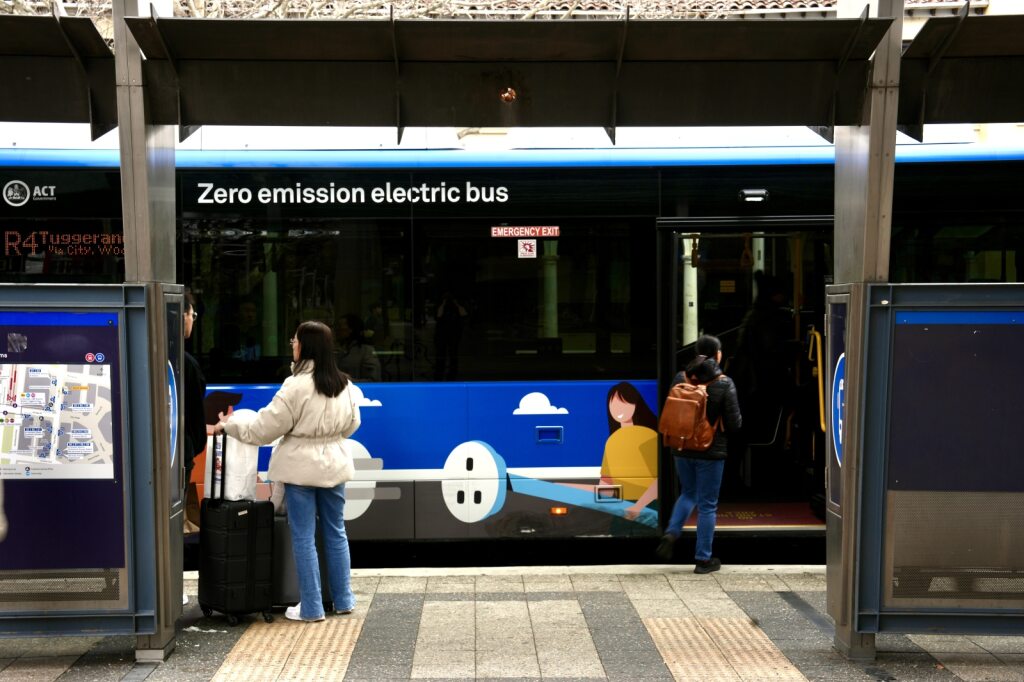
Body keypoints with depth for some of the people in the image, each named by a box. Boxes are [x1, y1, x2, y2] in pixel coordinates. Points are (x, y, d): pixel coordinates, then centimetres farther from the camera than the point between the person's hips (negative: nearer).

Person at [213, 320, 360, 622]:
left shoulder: (296, 385, -16)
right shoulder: (344, 384, 2)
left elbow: (265, 427, -12)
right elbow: (351, 424, 15)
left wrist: (228, 425, 2)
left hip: (301, 467, -5)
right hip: (333, 463, 6)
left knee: (304, 538, 3)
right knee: (336, 533, 15)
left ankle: (311, 607, 8)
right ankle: (343, 600, 22)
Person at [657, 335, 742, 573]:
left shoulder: (681, 378, -2)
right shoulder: (724, 383, -12)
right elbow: (734, 423, -11)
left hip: (682, 449, 4)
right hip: (711, 452, -4)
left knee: (688, 494, 24)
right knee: (707, 504, 7)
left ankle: (671, 533, 2)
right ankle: (703, 559, 13)